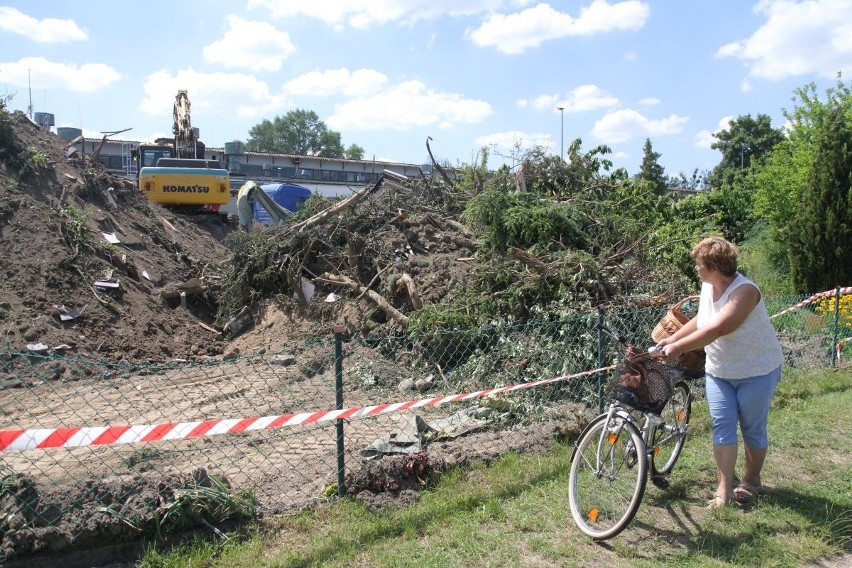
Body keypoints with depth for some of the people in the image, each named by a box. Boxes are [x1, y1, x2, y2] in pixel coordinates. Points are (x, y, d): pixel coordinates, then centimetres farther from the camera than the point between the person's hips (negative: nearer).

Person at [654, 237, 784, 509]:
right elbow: (699, 321, 11)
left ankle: (751, 481, 30)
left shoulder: (745, 291, -26)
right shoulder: (708, 287, -2)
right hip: (719, 371, 6)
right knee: (722, 426, 0)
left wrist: (679, 347, -39)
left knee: (753, 429, 9)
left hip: (756, 371, -6)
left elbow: (718, 328, -37)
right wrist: (671, 340, 1)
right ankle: (724, 490, 4)